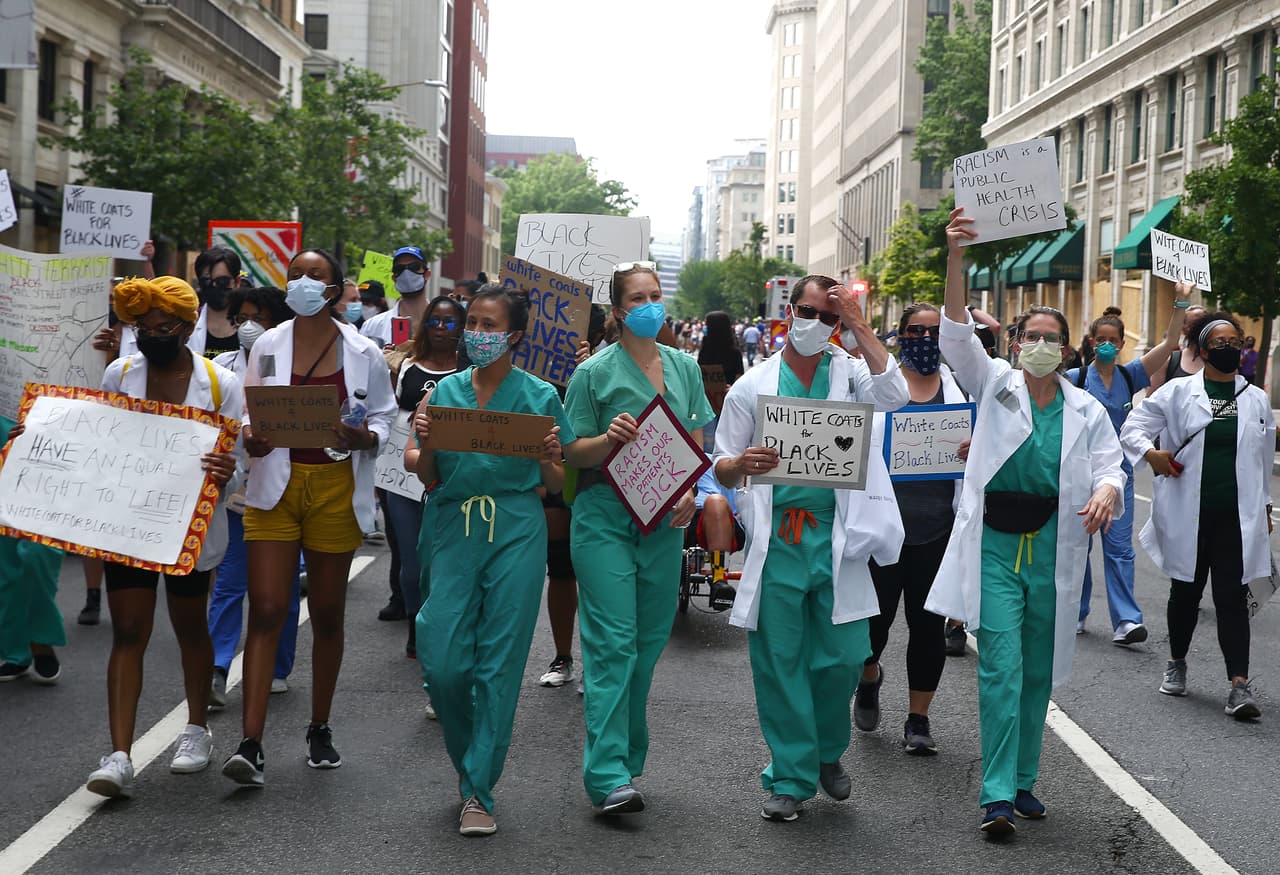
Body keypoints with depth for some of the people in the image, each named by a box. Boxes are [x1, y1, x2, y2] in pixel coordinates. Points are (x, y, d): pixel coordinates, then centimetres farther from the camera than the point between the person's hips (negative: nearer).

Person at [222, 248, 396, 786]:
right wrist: (249, 435, -14)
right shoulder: (267, 346, 5)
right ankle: (250, 744, -10)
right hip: (276, 485, 0)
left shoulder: (363, 353, 2)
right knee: (265, 611, -8)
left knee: (327, 614, 10)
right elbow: (247, 413, 9)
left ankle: (320, 730, 26)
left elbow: (383, 416, 7)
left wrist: (364, 437, -15)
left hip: (335, 488, 0)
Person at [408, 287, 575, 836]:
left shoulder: (539, 396, 5)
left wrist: (550, 459, -12)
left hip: (516, 534, -2)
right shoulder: (446, 392, 10)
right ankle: (469, 759, 24)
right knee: (443, 662, -4)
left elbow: (554, 486, 9)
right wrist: (424, 444, -9)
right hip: (455, 528, 2)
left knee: (499, 663, -2)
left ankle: (478, 790, 8)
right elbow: (428, 477, 11)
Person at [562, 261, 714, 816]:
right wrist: (609, 439, -21)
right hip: (604, 519, -4)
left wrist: (689, 491, -2)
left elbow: (695, 442, 16)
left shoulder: (684, 368, 12)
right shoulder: (595, 372, -2)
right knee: (612, 644, -10)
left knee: (648, 642, 7)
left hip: (663, 521, 5)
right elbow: (573, 453, -1)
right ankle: (609, 777, -13)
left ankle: (627, 759, 19)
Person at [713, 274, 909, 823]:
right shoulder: (753, 386, 6)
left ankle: (828, 753, 28)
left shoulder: (849, 373, 8)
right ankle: (791, 778, 14)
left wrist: (859, 325, -11)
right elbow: (721, 466, 6)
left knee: (844, 657, 1)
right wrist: (741, 465, -18)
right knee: (779, 662, 2)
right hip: (775, 541, 0)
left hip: (835, 538, 0)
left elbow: (893, 395, -14)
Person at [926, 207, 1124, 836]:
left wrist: (1105, 492, -22)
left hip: (1053, 546, 3)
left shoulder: (1085, 409, 8)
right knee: (1001, 667, -10)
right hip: (995, 543, -3)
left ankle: (1023, 780, 24)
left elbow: (1109, 464, 4)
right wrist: (956, 259, -25)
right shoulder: (997, 386, 2)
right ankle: (998, 795, -10)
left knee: (1037, 671, 11)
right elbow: (957, 334, -11)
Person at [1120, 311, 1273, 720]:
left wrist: (1265, 507, 18)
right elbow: (1134, 426, 2)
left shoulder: (1256, 400, 8)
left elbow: (1264, 458, 16)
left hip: (1237, 516, 1)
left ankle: (1239, 684, -9)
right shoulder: (1178, 392, 0)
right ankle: (1177, 663, 33)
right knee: (1186, 591, 12)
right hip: (1187, 513, 0)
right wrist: (1150, 453, -18)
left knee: (1232, 596, -6)